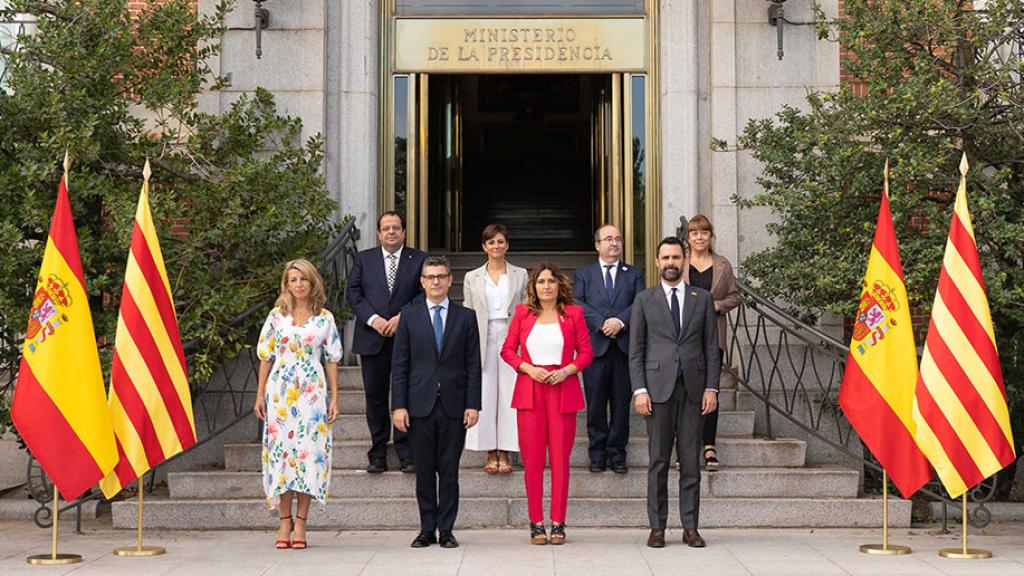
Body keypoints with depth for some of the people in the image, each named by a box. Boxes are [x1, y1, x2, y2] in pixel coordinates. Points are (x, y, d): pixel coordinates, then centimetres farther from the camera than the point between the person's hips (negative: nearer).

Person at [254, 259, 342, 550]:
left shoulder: (325, 318, 6)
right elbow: (266, 357, 9)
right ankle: (285, 520, 6)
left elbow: (331, 360, 7)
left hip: (312, 392, 0)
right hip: (280, 391, 1)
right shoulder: (277, 316, 6)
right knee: (281, 449, -2)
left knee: (309, 450, -4)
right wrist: (260, 394, 4)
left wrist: (334, 398, 1)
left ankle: (300, 522, 2)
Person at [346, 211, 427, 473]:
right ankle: (378, 454, 13)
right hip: (372, 339, 2)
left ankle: (407, 454, 6)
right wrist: (373, 319, -11)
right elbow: (354, 293, 3)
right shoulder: (363, 259, 10)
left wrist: (402, 317, -13)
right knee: (375, 396, 6)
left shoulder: (419, 260, 5)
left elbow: (425, 294, -2)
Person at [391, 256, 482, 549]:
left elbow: (473, 365, 5)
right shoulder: (410, 316, 6)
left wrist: (473, 404, -4)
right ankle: (427, 529, 13)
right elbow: (399, 364, 4)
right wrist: (399, 405, -4)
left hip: (453, 405, 0)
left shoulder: (465, 317, 7)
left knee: (449, 471, 3)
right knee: (424, 471, 5)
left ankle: (446, 530, 10)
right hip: (420, 404, 0)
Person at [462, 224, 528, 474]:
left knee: (509, 396, -2)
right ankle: (491, 455, 7)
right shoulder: (472, 278, 10)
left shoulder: (520, 275, 9)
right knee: (485, 396, -1)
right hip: (483, 342, 1)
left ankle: (504, 455, 4)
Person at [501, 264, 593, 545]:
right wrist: (528, 368, -8)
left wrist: (567, 370, -10)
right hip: (530, 391, 1)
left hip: (563, 391, 0)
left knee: (561, 457, -1)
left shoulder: (573, 313, 6)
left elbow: (586, 353, 6)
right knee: (532, 458, 0)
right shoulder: (523, 313, 8)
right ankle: (536, 523, 7)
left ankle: (558, 523, 7)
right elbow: (507, 350, 8)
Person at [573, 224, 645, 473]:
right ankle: (597, 453, 10)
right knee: (596, 404, 1)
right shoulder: (583, 274, 12)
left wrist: (620, 320, -16)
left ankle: (617, 453, 10)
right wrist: (602, 324, -14)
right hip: (595, 346, -1)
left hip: (624, 347, 1)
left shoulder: (634, 274, 14)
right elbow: (576, 303, -2)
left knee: (621, 403, 2)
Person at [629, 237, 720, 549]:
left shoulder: (702, 299, 10)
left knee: (691, 461, 3)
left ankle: (690, 527, 8)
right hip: (658, 387, -1)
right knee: (658, 460, 1)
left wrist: (712, 387, -1)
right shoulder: (644, 300, 7)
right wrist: (639, 389, -5)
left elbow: (712, 347, 8)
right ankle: (657, 526, 6)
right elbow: (636, 350, 4)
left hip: (693, 388, 1)